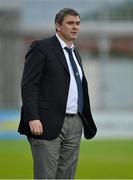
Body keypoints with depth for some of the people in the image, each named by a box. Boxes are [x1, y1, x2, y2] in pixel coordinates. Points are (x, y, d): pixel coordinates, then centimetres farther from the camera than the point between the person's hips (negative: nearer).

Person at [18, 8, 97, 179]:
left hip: (75, 124, 7)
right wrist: (32, 119, -21)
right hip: (48, 124, -7)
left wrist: (87, 121, 15)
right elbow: (28, 85, -11)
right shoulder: (41, 48, -4)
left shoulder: (74, 52, 20)